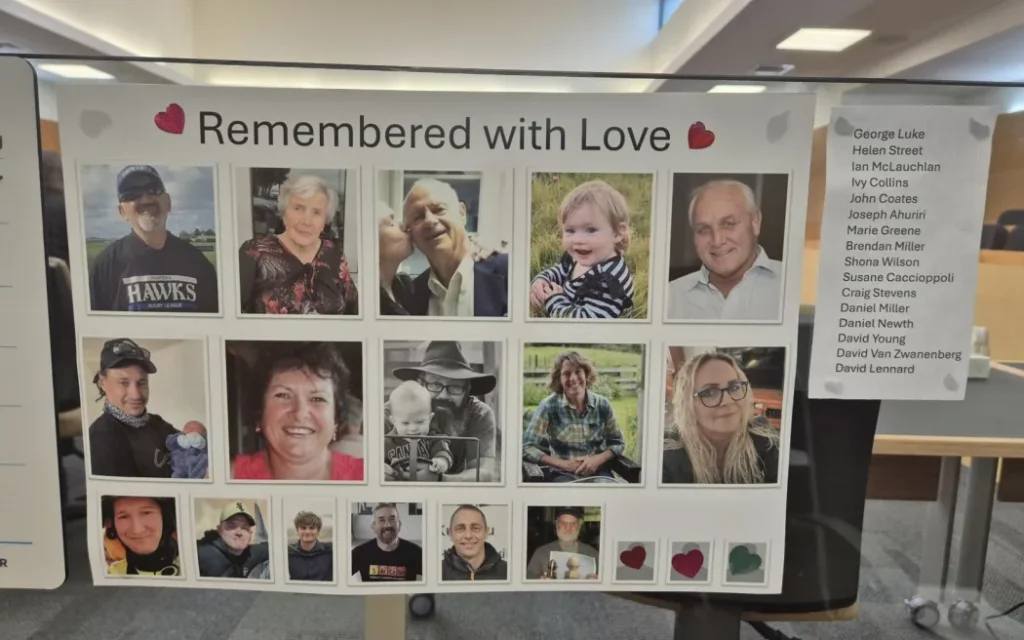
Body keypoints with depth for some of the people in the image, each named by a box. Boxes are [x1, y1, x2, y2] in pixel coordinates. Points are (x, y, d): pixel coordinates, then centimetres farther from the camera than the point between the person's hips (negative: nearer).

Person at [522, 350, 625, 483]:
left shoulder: (602, 404, 1)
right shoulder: (548, 406, -8)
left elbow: (618, 443, 11)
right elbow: (526, 447, -8)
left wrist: (598, 460, -9)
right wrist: (564, 464, -14)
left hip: (598, 472, 3)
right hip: (564, 474, -3)